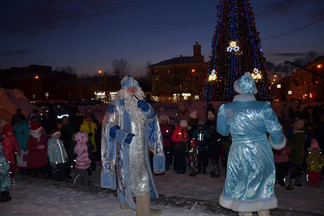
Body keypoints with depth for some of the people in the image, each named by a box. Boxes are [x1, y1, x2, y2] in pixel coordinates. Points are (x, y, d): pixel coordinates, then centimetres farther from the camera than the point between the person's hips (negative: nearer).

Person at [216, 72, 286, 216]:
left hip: (239, 157, -1)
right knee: (262, 192, 21)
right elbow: (276, 131, -7)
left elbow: (222, 131, 2)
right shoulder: (264, 108, -12)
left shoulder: (227, 109, -12)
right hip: (262, 155, 2)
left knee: (241, 193, 15)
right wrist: (279, 142, 14)